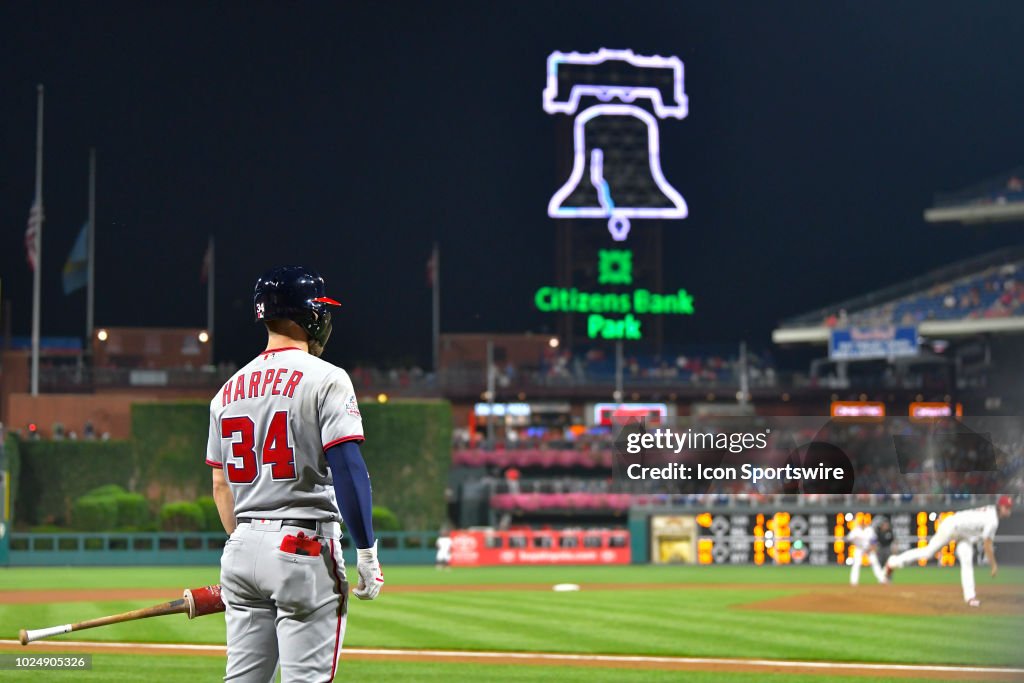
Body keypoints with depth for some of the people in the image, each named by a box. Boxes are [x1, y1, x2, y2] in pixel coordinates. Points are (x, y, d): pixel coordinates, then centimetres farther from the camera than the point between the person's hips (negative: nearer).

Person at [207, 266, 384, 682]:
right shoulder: (324, 379, -7)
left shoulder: (229, 391, 13)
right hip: (304, 547, -7)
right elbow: (347, 469, -15)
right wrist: (367, 554, -13)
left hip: (242, 547, 7)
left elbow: (221, 484, 16)